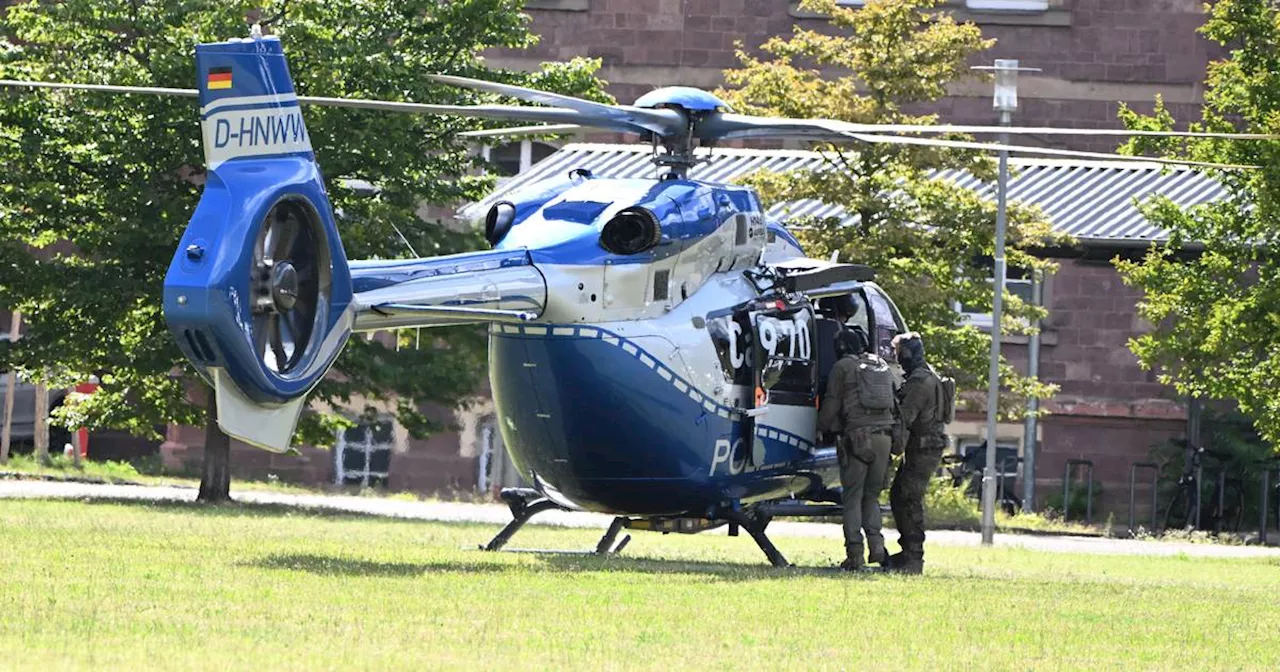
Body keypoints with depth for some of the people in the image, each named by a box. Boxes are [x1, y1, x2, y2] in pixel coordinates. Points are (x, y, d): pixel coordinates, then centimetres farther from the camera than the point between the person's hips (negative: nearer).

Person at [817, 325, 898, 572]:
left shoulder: (843, 367, 3)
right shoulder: (883, 367, 19)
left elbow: (831, 405, 3)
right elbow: (894, 401, 20)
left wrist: (823, 429, 18)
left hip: (857, 436, -5)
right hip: (884, 435, 5)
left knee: (852, 496, 0)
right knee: (871, 495, 13)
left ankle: (855, 553, -7)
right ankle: (876, 544, -5)